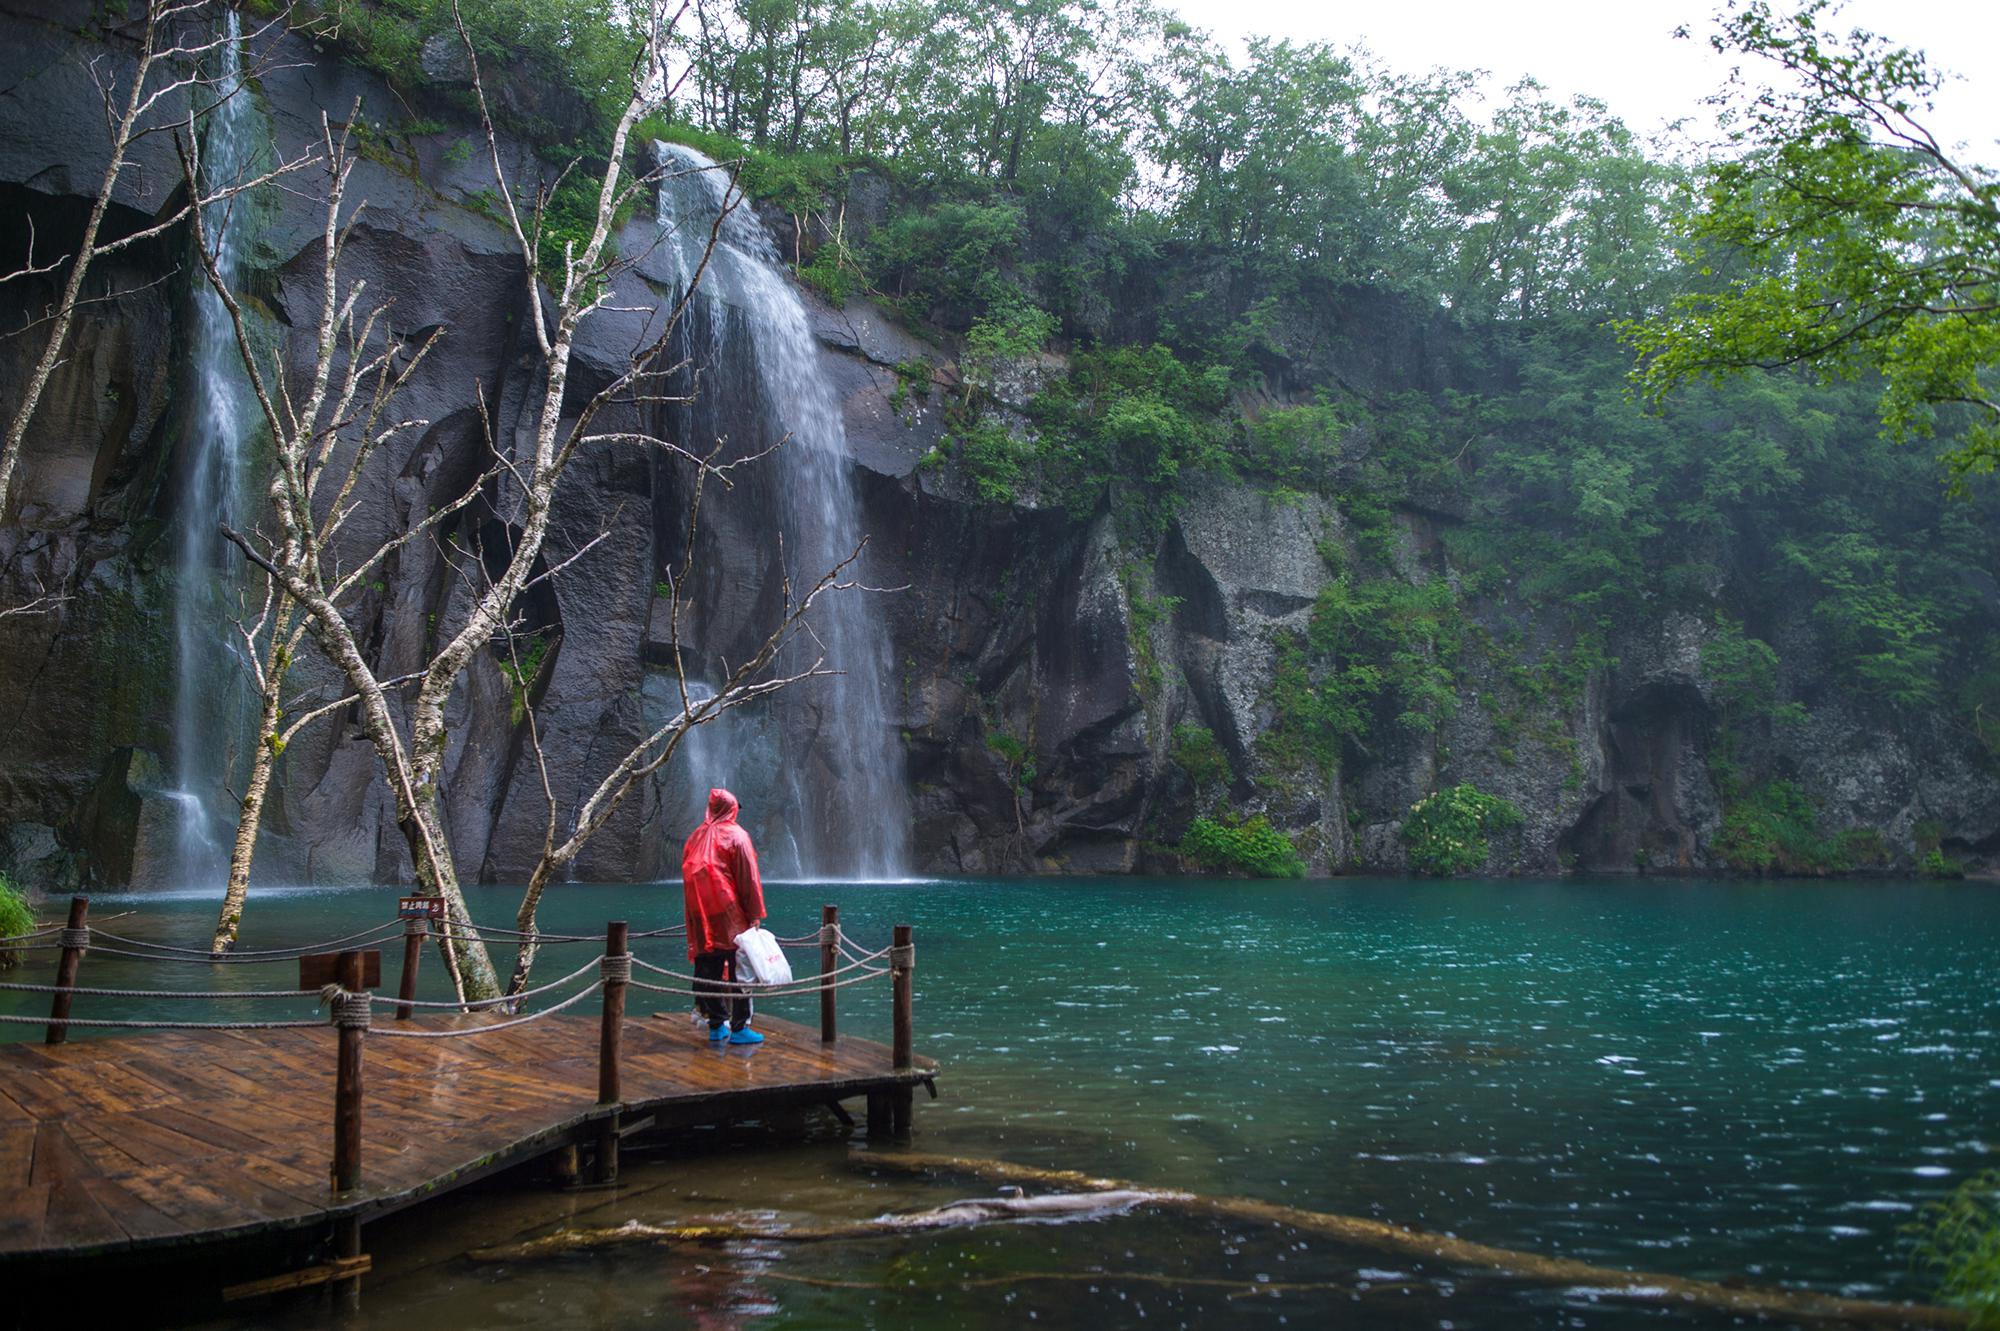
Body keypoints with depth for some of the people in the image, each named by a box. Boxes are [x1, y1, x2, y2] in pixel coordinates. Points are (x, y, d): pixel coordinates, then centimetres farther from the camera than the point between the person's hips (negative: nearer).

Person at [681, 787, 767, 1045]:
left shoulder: (696, 838, 11)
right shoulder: (736, 836, -3)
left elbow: (687, 878, 14)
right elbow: (748, 879, -7)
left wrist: (696, 917, 18)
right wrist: (755, 915, -4)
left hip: (700, 916, 5)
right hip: (730, 914, -5)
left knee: (708, 968, 8)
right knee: (738, 967, -2)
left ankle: (716, 1026, 12)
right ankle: (739, 1027, -4)